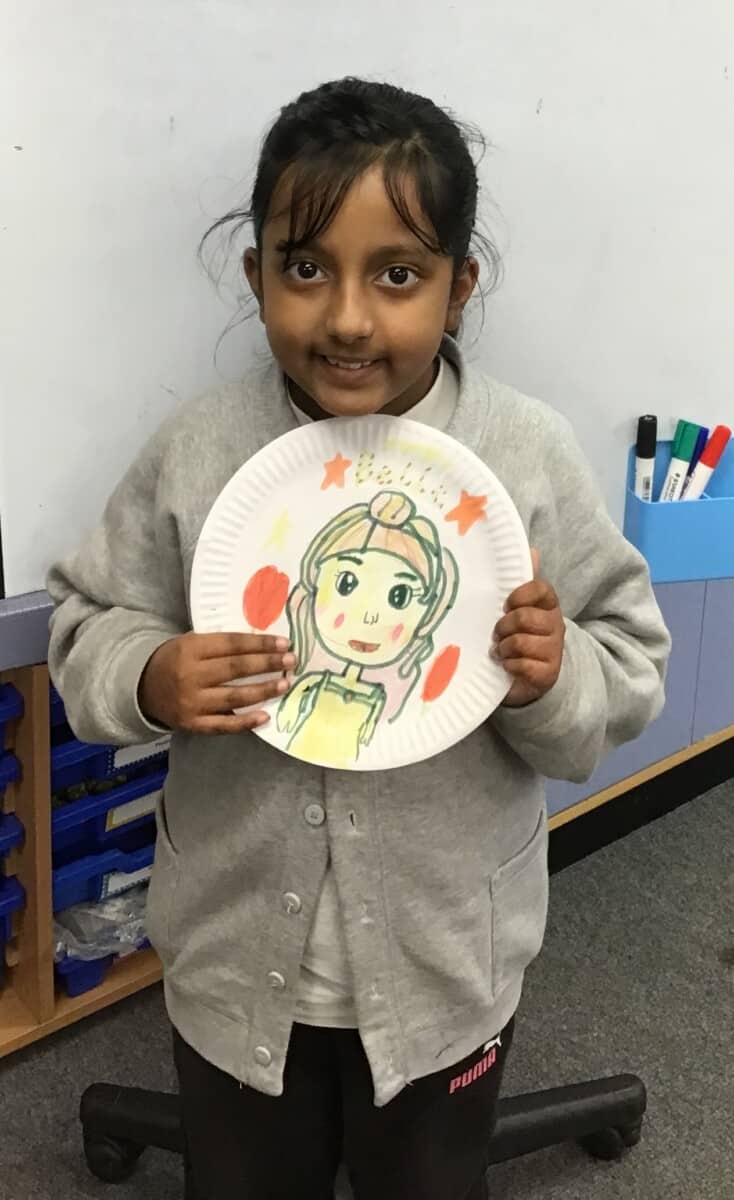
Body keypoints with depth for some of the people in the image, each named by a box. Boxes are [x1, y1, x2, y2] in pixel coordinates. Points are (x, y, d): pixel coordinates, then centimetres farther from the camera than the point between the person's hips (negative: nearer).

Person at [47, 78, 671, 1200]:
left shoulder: (533, 456, -15)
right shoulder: (195, 450, -13)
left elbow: (631, 671, -8)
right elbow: (89, 625, -2)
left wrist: (554, 681, -29)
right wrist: (149, 680, -23)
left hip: (446, 962, 0)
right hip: (237, 951, 1)